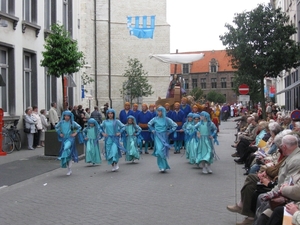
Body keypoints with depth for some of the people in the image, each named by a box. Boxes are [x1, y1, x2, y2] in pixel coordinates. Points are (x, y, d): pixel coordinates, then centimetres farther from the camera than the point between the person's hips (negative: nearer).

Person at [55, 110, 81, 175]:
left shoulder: (72, 123, -4)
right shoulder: (61, 122, 2)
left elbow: (79, 127, 6)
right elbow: (56, 127, 19)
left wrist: (75, 133, -2)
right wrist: (59, 133, 9)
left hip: (70, 138, -4)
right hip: (64, 139, 4)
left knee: (67, 148, -31)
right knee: (66, 152, 5)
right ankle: (69, 170, 16)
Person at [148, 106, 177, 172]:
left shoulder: (166, 119, -3)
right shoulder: (155, 119, 2)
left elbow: (175, 125, 4)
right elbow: (149, 124, 21)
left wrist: (169, 131, 0)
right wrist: (152, 130, 11)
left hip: (164, 137, -1)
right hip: (157, 137, 1)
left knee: (162, 151, -7)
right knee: (159, 150, -10)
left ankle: (164, 167, 4)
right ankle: (162, 167, -1)